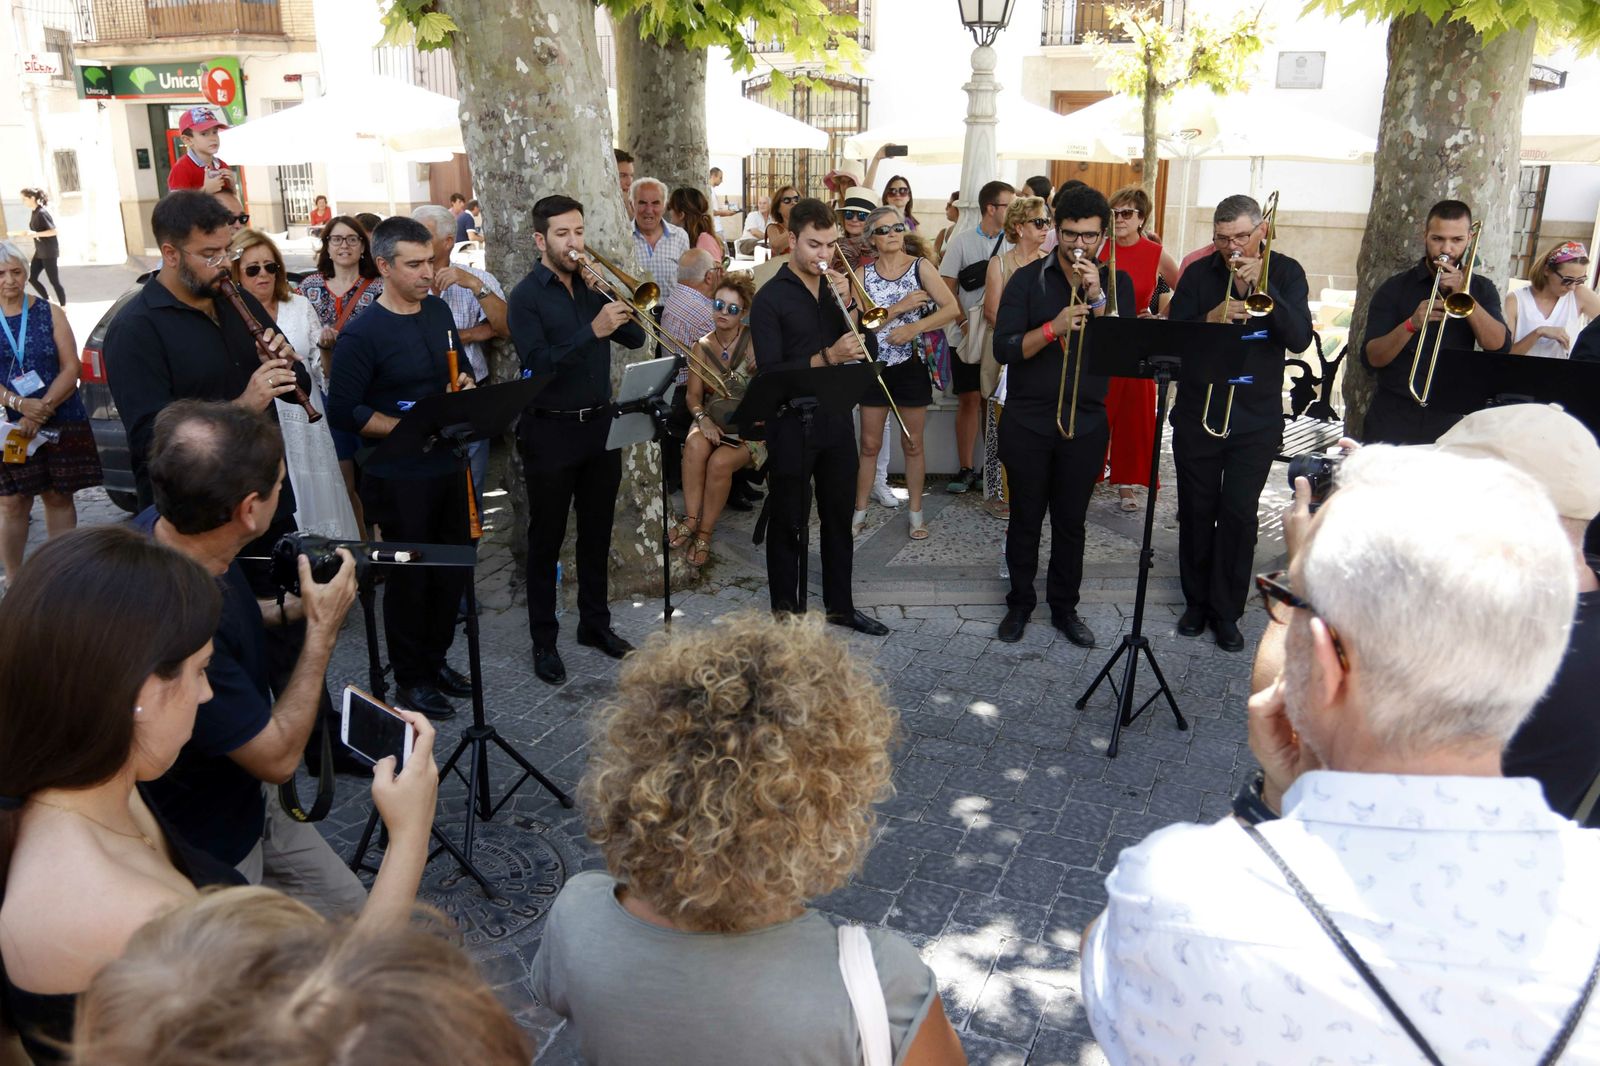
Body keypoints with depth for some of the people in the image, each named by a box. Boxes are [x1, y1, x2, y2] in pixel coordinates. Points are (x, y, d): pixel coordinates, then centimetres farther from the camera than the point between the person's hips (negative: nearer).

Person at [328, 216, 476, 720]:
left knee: (455, 567, 16)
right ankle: (411, 678, 23)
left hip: (448, 466, 7)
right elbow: (343, 411, -16)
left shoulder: (439, 310, 6)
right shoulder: (362, 333, -15)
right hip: (399, 478, -7)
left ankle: (436, 658, 35)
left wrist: (465, 386, -3)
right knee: (409, 578, 6)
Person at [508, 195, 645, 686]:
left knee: (597, 532, 15)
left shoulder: (593, 285, 8)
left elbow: (635, 339, 3)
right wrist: (593, 331, -28)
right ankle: (543, 640, 16)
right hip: (551, 432, -5)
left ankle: (595, 623, 30)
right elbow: (539, 364, -20)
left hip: (600, 424, 5)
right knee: (546, 539, 6)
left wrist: (610, 298, -11)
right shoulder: (527, 296, -8)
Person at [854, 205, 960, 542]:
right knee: (869, 444, 8)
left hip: (912, 365, -1)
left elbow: (952, 309, -13)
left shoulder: (920, 267, -4)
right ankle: (859, 511, 18)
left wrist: (913, 327, -23)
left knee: (912, 442, 8)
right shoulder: (863, 274, 1)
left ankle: (915, 511, 20)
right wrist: (899, 308, -19)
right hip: (875, 365, 1)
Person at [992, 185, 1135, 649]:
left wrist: (1098, 300, -19)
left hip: (1085, 420, 2)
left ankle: (1064, 607, 24)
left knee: (1071, 521, 10)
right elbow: (1004, 349, -10)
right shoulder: (1028, 279, -1)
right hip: (1027, 421, -1)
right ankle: (1020, 602, 24)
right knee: (1025, 519, 8)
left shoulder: (1115, 283, 5)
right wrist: (1053, 328, -25)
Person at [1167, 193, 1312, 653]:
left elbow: (1299, 339, -13)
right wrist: (1211, 318, -23)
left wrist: (1260, 286, -22)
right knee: (1197, 510, 9)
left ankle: (1227, 610, 13)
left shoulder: (1285, 273, 0)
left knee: (1239, 514, 1)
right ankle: (1197, 600, 25)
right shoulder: (1199, 274, 0)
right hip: (1197, 413, 1)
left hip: (1257, 419, -1)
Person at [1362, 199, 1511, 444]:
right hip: (1393, 419, -1)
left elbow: (1500, 346, -7)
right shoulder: (1395, 288, 1)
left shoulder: (1481, 289, 8)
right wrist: (1411, 325, -22)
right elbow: (1371, 359, -7)